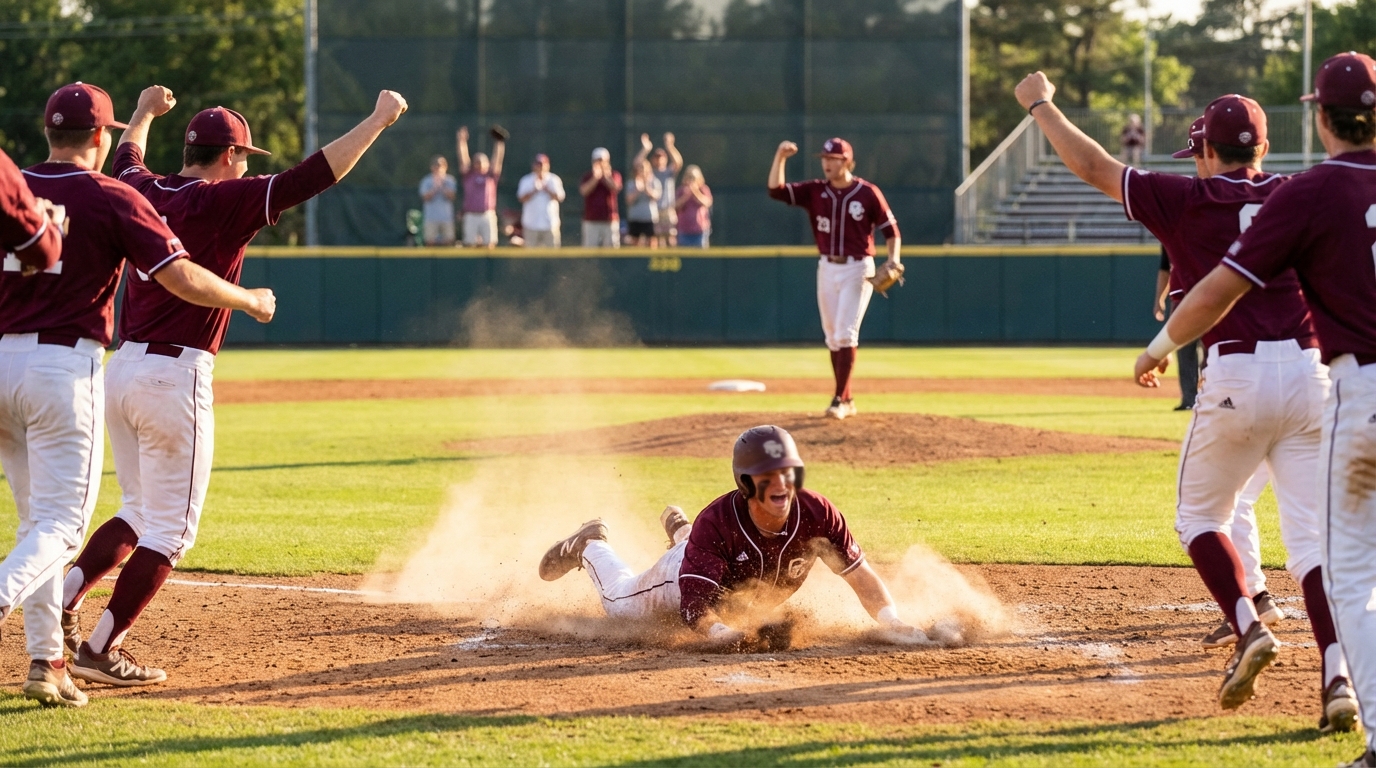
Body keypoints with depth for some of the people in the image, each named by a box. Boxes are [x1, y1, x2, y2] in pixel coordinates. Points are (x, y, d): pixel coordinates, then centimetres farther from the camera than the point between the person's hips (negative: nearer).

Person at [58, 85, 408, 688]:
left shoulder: (145, 193, 9)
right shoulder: (223, 202, -10)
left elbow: (126, 157, 34)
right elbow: (313, 176, -15)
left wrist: (145, 113, 54)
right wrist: (378, 120, -8)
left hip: (122, 368, 8)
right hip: (176, 376, -8)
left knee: (140, 512, 22)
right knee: (170, 530, 1)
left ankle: (60, 605, 8)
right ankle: (101, 649, -2)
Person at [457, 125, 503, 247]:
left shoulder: (491, 175, 11)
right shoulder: (468, 175, 10)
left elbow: (497, 160, 3)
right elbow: (463, 159, 4)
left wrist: (499, 145, -7)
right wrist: (462, 141, -3)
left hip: (488, 215, 0)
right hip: (471, 215, 0)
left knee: (490, 244, -3)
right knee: (470, 245, -2)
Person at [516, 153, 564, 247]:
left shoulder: (554, 180, 7)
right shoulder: (526, 180, 6)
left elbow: (560, 197, -4)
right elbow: (522, 198, -5)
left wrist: (547, 190, -16)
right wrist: (534, 191, -17)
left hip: (550, 224, 0)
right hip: (531, 224, 0)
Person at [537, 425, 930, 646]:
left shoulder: (817, 514, -39)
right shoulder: (717, 522, -47)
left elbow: (861, 574, -34)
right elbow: (695, 605, -48)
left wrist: (892, 622, -51)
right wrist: (717, 631, -71)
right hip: (689, 578, -4)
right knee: (620, 603, 25)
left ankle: (680, 530, 63)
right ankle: (591, 544, 53)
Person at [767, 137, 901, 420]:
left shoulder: (868, 193, -8)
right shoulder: (815, 191, 2)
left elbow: (891, 230, -4)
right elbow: (776, 190, -6)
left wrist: (893, 261, -19)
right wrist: (780, 157, -17)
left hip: (857, 269, -5)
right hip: (827, 268, 5)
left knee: (846, 334, -13)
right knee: (833, 337, 8)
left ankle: (839, 400, -14)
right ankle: (847, 400, 16)